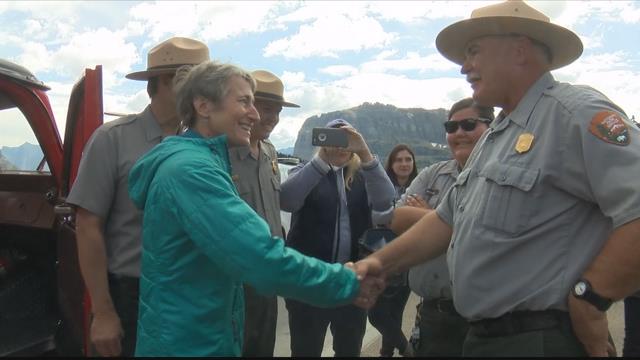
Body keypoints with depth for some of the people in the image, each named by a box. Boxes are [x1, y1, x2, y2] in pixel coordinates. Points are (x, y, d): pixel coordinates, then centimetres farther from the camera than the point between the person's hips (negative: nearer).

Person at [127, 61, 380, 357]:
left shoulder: (197, 161, 10)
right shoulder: (191, 169, -23)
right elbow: (263, 260, -31)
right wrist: (349, 283, -19)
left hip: (207, 338, 10)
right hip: (188, 343, -10)